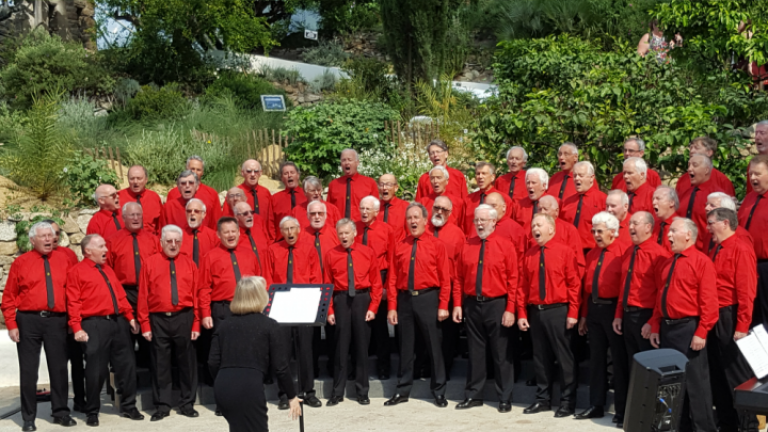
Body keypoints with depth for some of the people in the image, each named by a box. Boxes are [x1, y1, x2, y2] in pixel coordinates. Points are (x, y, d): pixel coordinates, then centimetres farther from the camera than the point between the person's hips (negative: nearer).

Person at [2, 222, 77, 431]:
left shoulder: (64, 261, 8)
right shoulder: (21, 263, 3)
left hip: (57, 320, 2)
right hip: (28, 320, -1)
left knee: (59, 368, 7)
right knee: (28, 370, 4)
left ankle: (61, 412, 18)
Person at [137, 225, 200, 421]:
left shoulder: (189, 264, 8)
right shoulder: (150, 263, 4)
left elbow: (196, 294, 4)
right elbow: (143, 295, 1)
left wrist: (196, 324, -2)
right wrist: (145, 324, -4)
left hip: (184, 318, 1)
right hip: (158, 319, -1)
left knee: (187, 361, 7)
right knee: (160, 363, 4)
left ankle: (187, 404, 17)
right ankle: (162, 405, 13)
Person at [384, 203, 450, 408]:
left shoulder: (436, 245, 1)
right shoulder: (399, 246, 8)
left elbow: (445, 278, -3)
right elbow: (392, 279, 5)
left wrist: (443, 306, -10)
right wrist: (392, 307, -1)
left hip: (428, 299, -2)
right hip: (404, 299, 3)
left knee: (434, 346, 3)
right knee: (405, 347, 9)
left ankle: (439, 392, 13)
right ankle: (403, 390, 19)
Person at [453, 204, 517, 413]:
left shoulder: (505, 246, -4)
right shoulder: (467, 246, 6)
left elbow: (513, 280, -7)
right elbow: (459, 278, 7)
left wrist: (510, 310, -12)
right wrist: (458, 305, 1)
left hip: (496, 305, -3)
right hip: (472, 305, 3)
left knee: (501, 354, 3)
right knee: (475, 352, 11)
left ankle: (505, 399, 13)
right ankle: (473, 395, 21)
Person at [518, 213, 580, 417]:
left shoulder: (565, 252, -5)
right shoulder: (529, 255, 7)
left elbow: (574, 284, -7)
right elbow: (523, 286, 7)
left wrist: (573, 313, -12)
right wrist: (522, 314, 2)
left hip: (558, 311, -4)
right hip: (535, 312, 4)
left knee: (564, 356, 2)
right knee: (540, 357, 11)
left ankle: (567, 402, 11)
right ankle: (543, 398, 22)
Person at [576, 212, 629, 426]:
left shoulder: (624, 252, -11)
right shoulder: (591, 255, 12)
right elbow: (586, 286, 13)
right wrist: (584, 315, 12)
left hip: (614, 309, -7)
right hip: (594, 309, 7)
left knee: (620, 359, 1)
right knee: (596, 357, 13)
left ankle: (622, 410, 9)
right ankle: (597, 405, 23)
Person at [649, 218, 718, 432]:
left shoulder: (702, 262, -8)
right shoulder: (667, 264, 14)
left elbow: (709, 301, -14)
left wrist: (701, 333, -18)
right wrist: (655, 328, 10)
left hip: (689, 328, -8)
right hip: (666, 328, 8)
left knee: (694, 380, -2)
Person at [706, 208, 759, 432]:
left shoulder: (741, 250, -13)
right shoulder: (714, 252, 13)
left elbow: (746, 291, -17)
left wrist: (742, 327, -20)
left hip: (730, 319, -8)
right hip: (713, 319, 8)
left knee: (738, 373, 0)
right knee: (717, 374, 14)